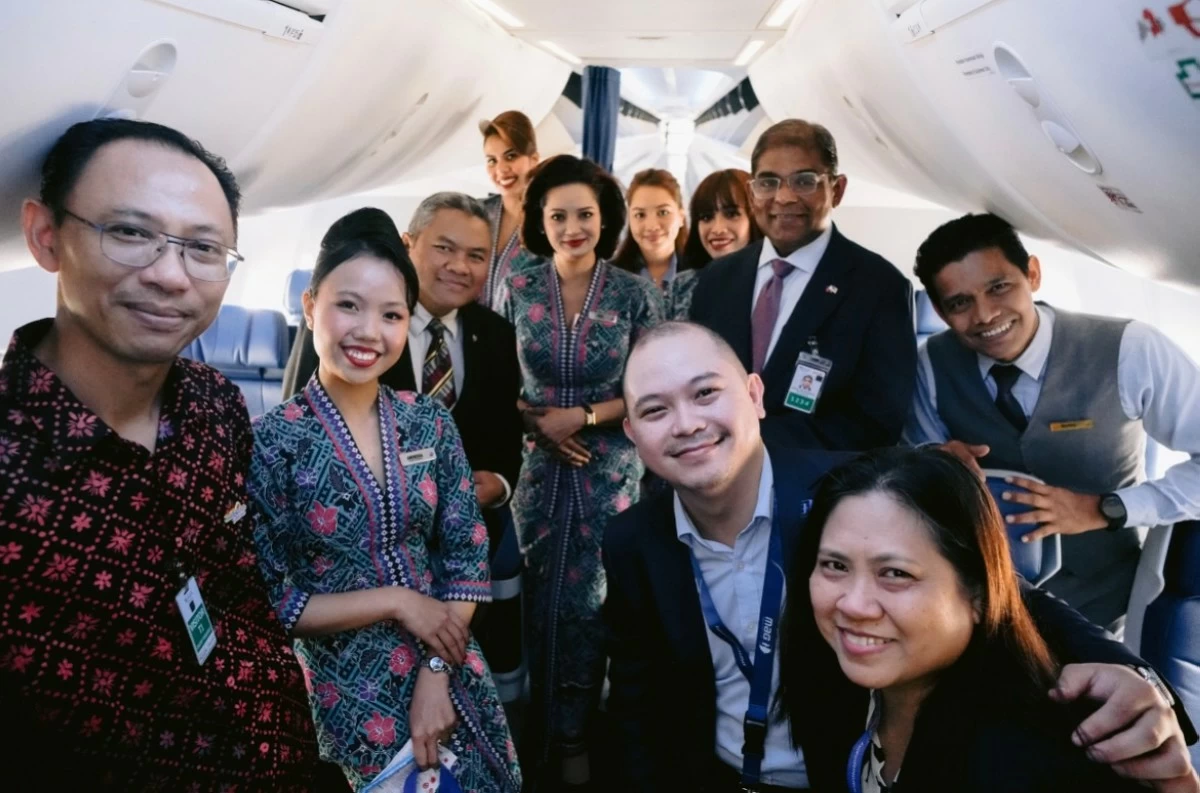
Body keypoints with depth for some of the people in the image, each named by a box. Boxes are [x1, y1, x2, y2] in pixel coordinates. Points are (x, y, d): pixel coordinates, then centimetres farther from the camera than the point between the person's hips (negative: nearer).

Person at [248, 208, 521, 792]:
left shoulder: (431, 422, -4)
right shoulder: (271, 443, -14)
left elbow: (466, 558, -2)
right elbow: (264, 604, -13)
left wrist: (435, 674, -11)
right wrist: (396, 600, -16)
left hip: (451, 672, 4)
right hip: (352, 690, -3)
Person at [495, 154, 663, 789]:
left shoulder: (634, 294, -5)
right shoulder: (518, 290, -1)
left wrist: (583, 416, -15)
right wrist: (534, 423, -12)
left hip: (608, 471, -1)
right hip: (537, 467, 2)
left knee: (585, 604, 5)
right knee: (538, 604, 9)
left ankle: (572, 740, 26)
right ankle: (543, 738, 30)